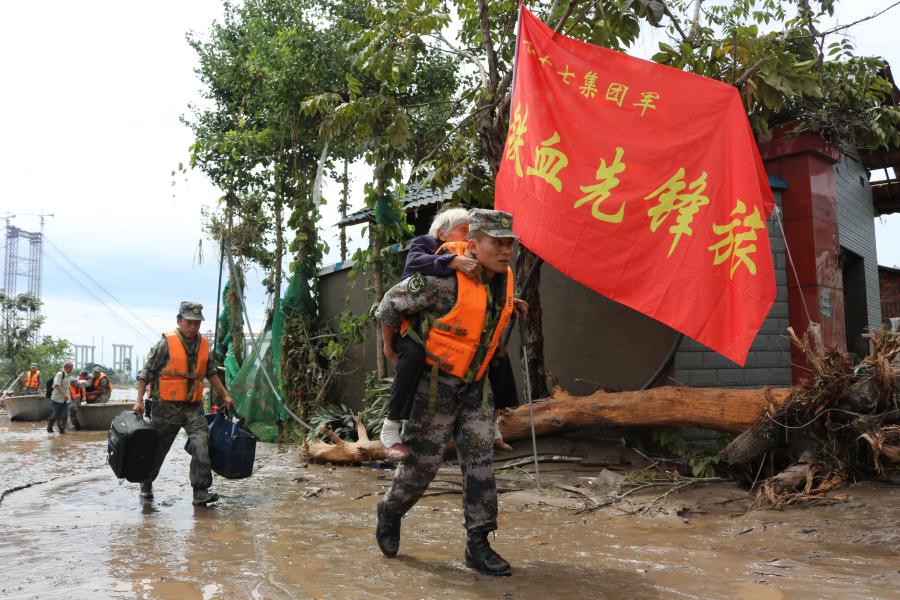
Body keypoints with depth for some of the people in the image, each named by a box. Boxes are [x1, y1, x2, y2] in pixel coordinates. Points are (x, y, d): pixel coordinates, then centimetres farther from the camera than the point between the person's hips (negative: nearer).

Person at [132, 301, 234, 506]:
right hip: (166, 406, -3)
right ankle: (146, 484, 36)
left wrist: (225, 395, 18)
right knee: (157, 448, 11)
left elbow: (211, 372, 19)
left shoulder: (203, 344, 6)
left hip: (193, 406, 3)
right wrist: (139, 400, -12)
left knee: (202, 443, -13)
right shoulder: (166, 343, -9)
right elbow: (146, 372, -6)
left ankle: (201, 492, -10)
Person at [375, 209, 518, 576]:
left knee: (481, 462, 1)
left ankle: (478, 545, 10)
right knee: (423, 460, 3)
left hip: (474, 384, 6)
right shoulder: (443, 278, -24)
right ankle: (390, 513, 30)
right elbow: (391, 305, -13)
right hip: (435, 383, -6)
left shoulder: (505, 280, -1)